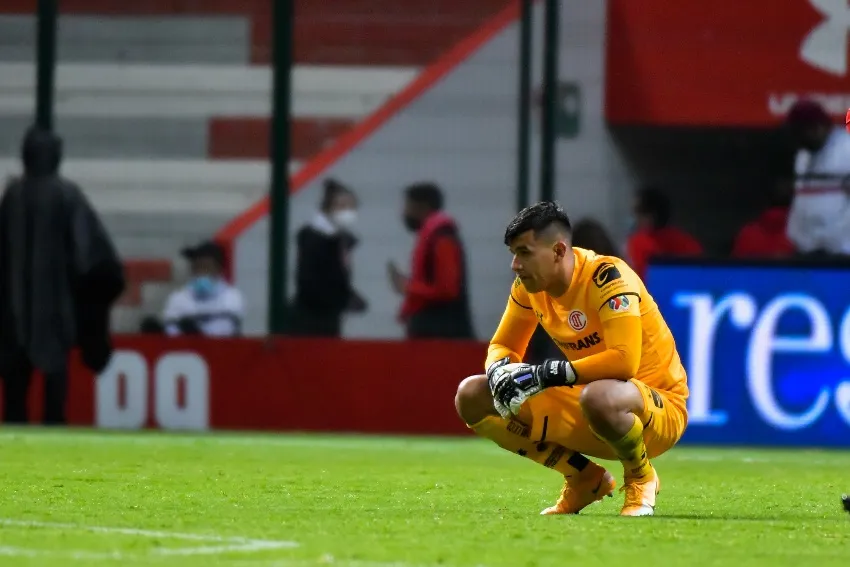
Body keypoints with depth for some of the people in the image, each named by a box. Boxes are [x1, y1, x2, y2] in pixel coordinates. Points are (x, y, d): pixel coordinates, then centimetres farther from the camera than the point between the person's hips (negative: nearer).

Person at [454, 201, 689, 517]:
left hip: (659, 405, -8)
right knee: (472, 397, -2)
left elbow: (624, 361, -35)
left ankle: (641, 478, -9)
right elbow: (502, 347, 8)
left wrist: (545, 375, -34)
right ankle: (584, 479, 6)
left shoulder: (607, 277, -24)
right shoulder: (530, 284, -2)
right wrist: (501, 371, -18)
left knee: (597, 398, -44)